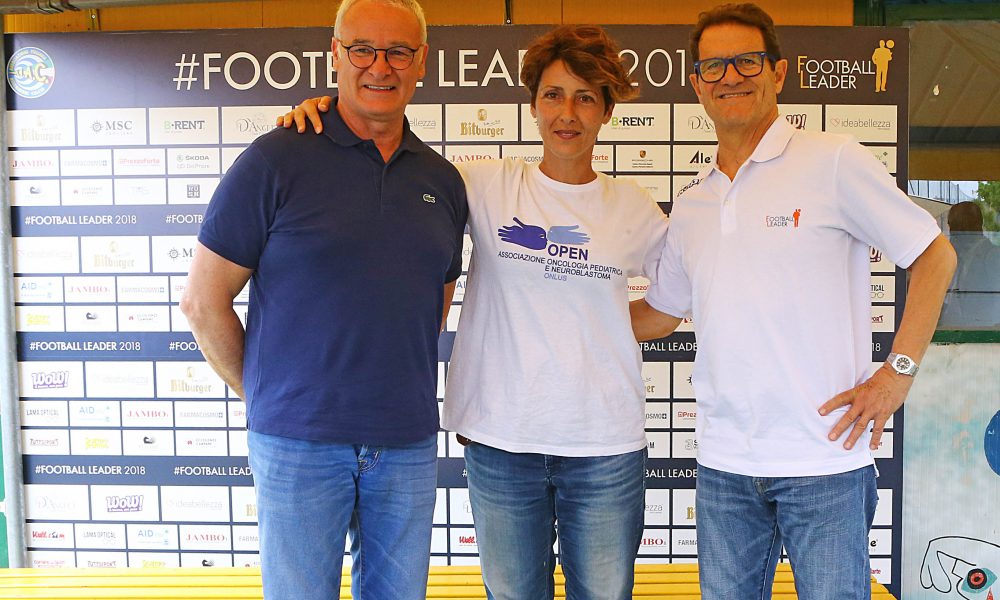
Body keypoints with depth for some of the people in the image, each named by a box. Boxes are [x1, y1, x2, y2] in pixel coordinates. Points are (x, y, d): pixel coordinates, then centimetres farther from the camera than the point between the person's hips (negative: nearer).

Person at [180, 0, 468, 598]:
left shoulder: (443, 180, 6)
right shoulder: (277, 159, -8)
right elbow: (204, 301, -5)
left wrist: (398, 389, 10)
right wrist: (262, 393, 0)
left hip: (409, 443, 4)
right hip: (299, 441, -3)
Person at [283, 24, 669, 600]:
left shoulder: (634, 206, 2)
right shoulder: (487, 184, -2)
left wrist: (618, 328, 3)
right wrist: (320, 113, -8)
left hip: (607, 445, 1)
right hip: (501, 440, 0)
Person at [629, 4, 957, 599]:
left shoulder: (833, 160, -5)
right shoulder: (691, 204, 10)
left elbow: (935, 256, -2)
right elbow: (660, 313, 18)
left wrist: (898, 372, -9)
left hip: (825, 459, -4)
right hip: (724, 464, 5)